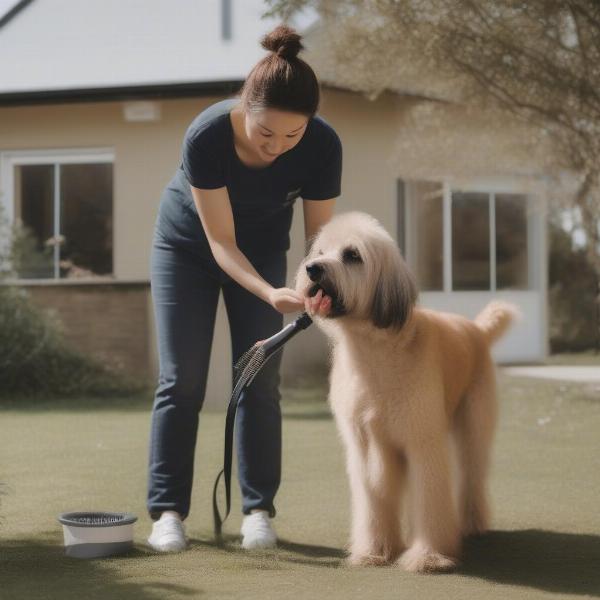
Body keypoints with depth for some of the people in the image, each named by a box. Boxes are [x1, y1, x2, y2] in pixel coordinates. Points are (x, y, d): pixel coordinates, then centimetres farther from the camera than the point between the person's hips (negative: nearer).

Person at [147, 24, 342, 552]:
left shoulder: (323, 146, -30)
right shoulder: (207, 135, -36)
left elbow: (319, 233, -19)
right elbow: (221, 241, -29)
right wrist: (271, 294, -43)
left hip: (262, 250, 2)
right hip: (187, 246, -2)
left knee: (261, 380, -4)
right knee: (181, 380, -6)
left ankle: (258, 509, 2)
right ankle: (167, 511, -3)